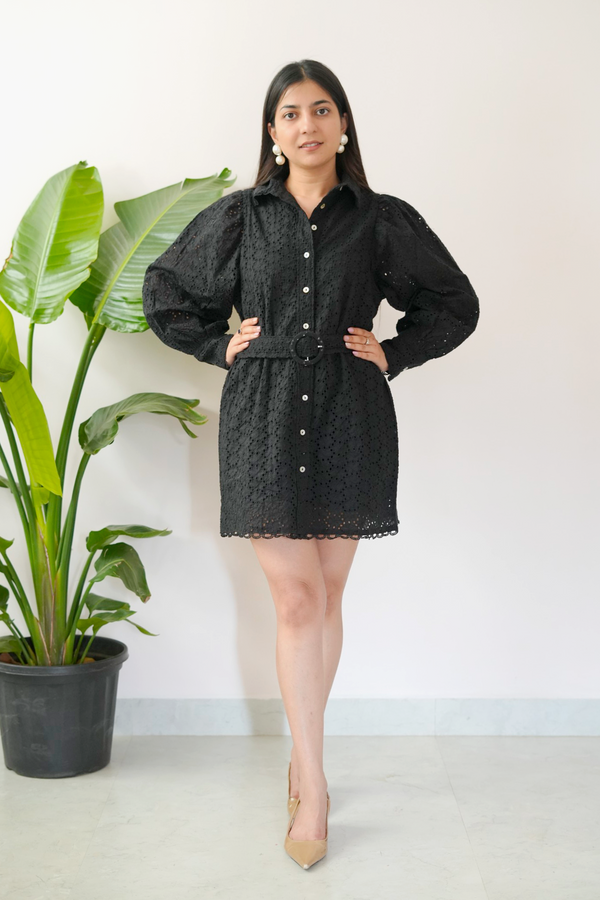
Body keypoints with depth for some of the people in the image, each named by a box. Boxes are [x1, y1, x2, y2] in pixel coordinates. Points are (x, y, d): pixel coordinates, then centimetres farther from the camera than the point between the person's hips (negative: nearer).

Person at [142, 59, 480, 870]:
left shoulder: (382, 219, 5)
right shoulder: (238, 217, 6)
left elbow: (455, 304, 12)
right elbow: (165, 294, 16)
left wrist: (393, 353, 2)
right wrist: (221, 345, 5)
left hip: (349, 417, 1)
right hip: (264, 416, 0)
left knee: (327, 598, 8)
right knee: (296, 600, -4)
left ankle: (304, 751, 27)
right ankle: (314, 785, 4)